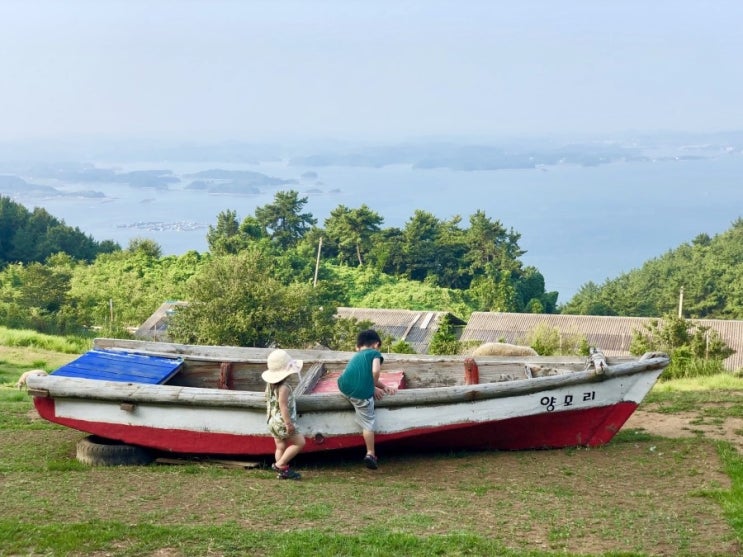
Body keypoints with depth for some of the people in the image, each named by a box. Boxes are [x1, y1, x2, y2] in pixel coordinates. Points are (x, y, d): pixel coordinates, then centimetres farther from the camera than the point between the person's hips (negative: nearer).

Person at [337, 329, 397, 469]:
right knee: (368, 422, 5)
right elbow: (375, 371, -6)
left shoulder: (356, 356, 32)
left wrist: (384, 386, 31)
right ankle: (370, 454, 0)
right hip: (361, 392, -5)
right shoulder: (375, 353, 13)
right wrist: (374, 388, 9)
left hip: (343, 387, 5)